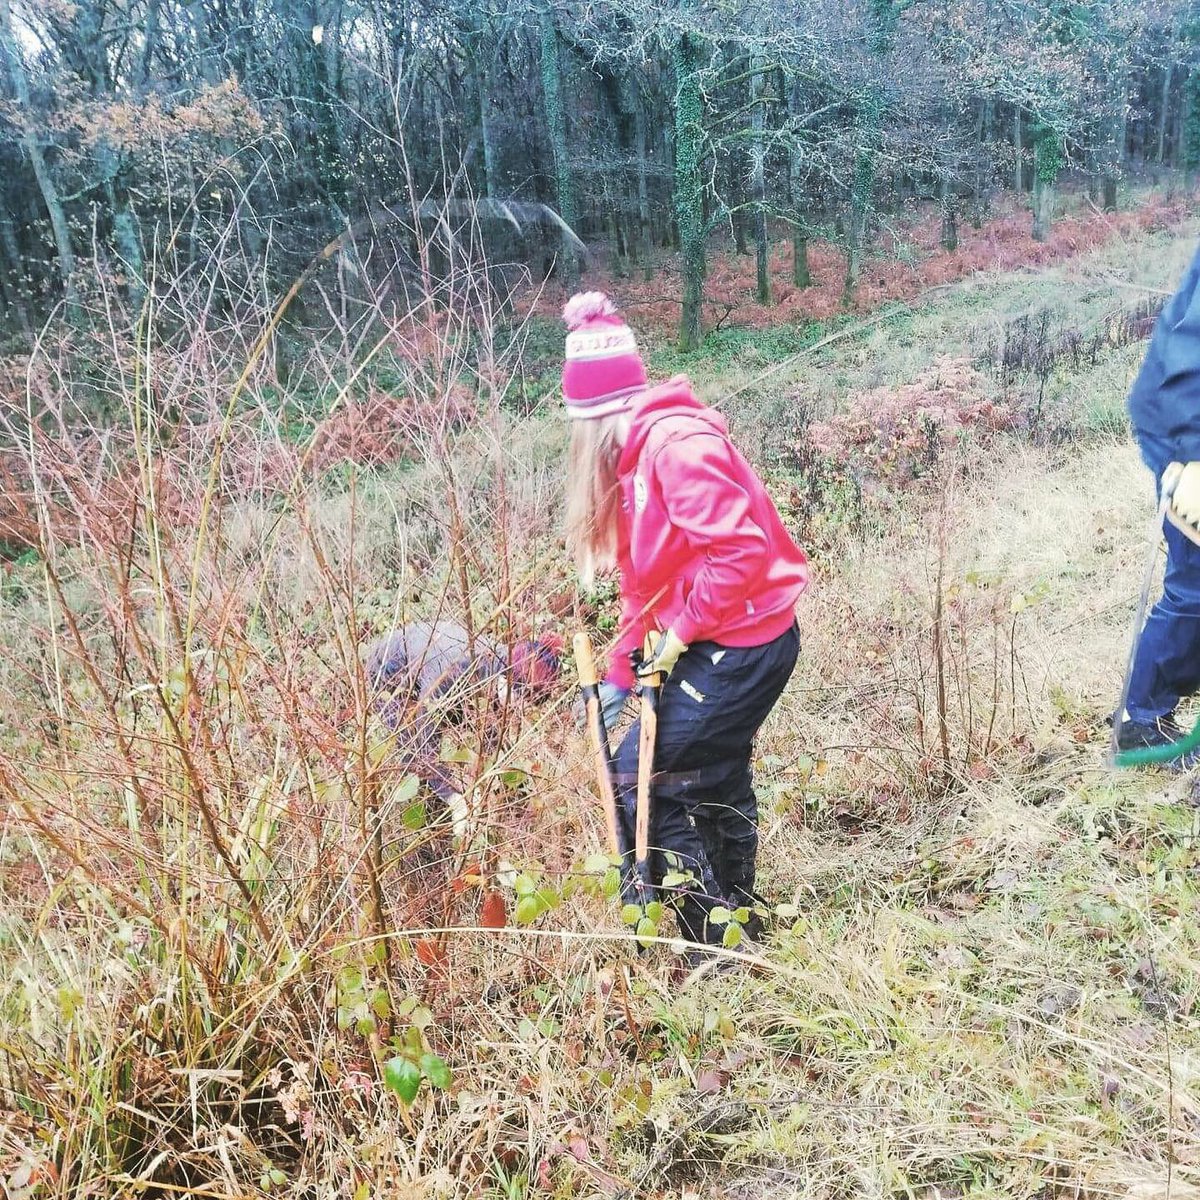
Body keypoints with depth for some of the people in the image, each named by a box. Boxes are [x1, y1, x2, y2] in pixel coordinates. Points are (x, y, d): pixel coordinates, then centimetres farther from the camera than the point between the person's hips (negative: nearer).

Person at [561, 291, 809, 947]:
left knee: (641, 775, -4)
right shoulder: (636, 453, 10)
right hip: (714, 642, 10)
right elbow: (644, 575, 13)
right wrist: (620, 671, 10)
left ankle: (712, 943, 9)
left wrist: (679, 633, -18)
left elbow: (740, 549, -28)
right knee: (717, 780, 21)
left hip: (740, 643, -10)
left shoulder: (676, 443, -20)